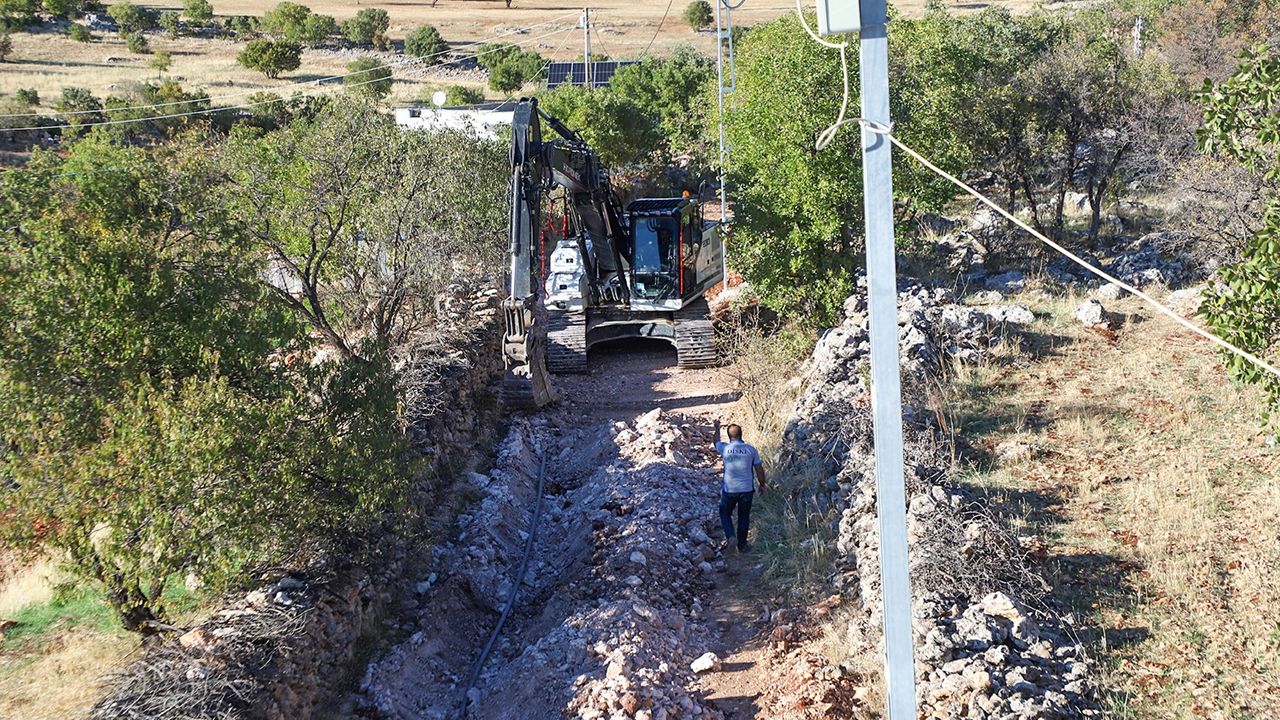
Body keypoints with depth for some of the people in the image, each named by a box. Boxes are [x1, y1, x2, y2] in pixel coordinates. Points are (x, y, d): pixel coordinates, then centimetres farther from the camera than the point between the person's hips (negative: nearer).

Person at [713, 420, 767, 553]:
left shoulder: (725, 448, -9)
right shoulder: (751, 450, -6)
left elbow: (716, 443, 16)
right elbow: (759, 469, 0)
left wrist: (717, 429, 33)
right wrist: (762, 485, 15)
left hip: (729, 490, -1)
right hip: (747, 490, 1)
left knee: (725, 513, 19)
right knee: (744, 517, 15)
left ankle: (730, 535, -2)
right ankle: (742, 545, 22)